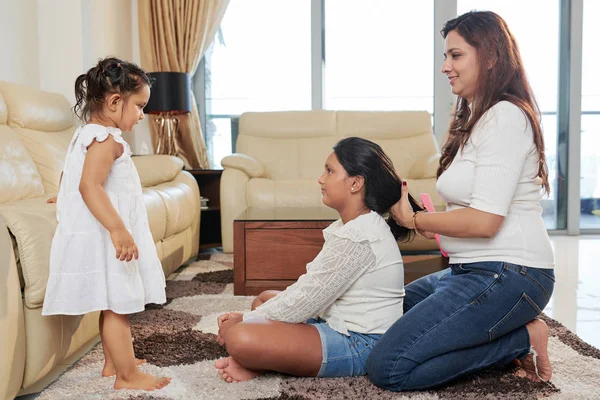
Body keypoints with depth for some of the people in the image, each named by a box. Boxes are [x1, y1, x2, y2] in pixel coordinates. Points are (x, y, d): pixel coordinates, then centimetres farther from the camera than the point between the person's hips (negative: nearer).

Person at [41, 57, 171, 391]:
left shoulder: (89, 134, 16)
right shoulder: (106, 139, -17)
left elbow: (88, 186, 24)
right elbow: (89, 186, -28)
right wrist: (118, 230, -34)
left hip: (106, 237, 10)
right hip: (106, 238, -10)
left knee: (113, 305, 18)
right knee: (117, 306, -4)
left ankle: (114, 362, 30)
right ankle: (128, 376, 4)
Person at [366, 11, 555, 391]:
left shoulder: (505, 117, -14)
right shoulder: (476, 119, 17)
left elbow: (485, 221, -21)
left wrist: (414, 219, -9)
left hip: (506, 275, -10)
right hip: (474, 269, 10)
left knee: (387, 368, -17)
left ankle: (520, 340, -3)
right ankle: (510, 334, 10)